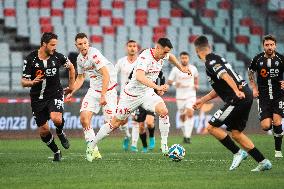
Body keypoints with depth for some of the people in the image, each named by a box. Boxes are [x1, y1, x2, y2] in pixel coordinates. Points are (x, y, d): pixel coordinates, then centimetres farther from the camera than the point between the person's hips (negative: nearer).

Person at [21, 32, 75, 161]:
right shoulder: (30, 59, -10)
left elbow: (71, 67, 15)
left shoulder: (58, 57, -6)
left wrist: (71, 86, 18)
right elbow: (24, 82, -8)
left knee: (56, 119, -28)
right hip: (37, 98, 1)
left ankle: (60, 133, 8)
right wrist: (32, 82, -29)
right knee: (43, 131, 0)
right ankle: (56, 152, 25)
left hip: (55, 94, 0)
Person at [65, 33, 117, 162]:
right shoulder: (80, 59, 7)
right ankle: (92, 149, -6)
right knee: (84, 118, -10)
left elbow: (106, 75, -24)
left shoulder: (94, 54, -19)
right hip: (94, 90, 7)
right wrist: (71, 92, 15)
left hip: (108, 89, -7)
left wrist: (103, 95, -27)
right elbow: (80, 78, 24)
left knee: (111, 123, -15)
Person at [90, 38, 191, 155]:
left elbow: (171, 57, 25)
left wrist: (181, 68, 30)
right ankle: (92, 146, 20)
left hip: (148, 93, 6)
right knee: (115, 123, 3)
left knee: (163, 111, -22)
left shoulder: (162, 55, -3)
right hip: (132, 94, -6)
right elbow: (139, 76, -45)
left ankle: (164, 146, -15)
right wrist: (157, 87, -53)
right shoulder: (145, 57, -28)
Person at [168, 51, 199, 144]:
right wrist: (174, 83, -23)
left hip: (191, 95, -1)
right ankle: (185, 134, 31)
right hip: (180, 96, 1)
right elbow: (169, 81, -2)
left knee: (190, 114, -19)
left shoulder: (193, 68, 2)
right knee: (182, 117, 9)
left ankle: (187, 136, -22)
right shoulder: (175, 69, -4)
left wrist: (196, 85, 8)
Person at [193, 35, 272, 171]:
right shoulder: (216, 59, 23)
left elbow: (225, 76, -25)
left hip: (238, 98, -10)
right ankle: (263, 162, 12)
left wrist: (237, 91, -36)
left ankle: (238, 153, -2)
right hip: (246, 96, 10)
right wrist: (202, 100, 35)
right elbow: (218, 90, 30)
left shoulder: (210, 61, -8)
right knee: (236, 133, 15)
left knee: (211, 127, -4)